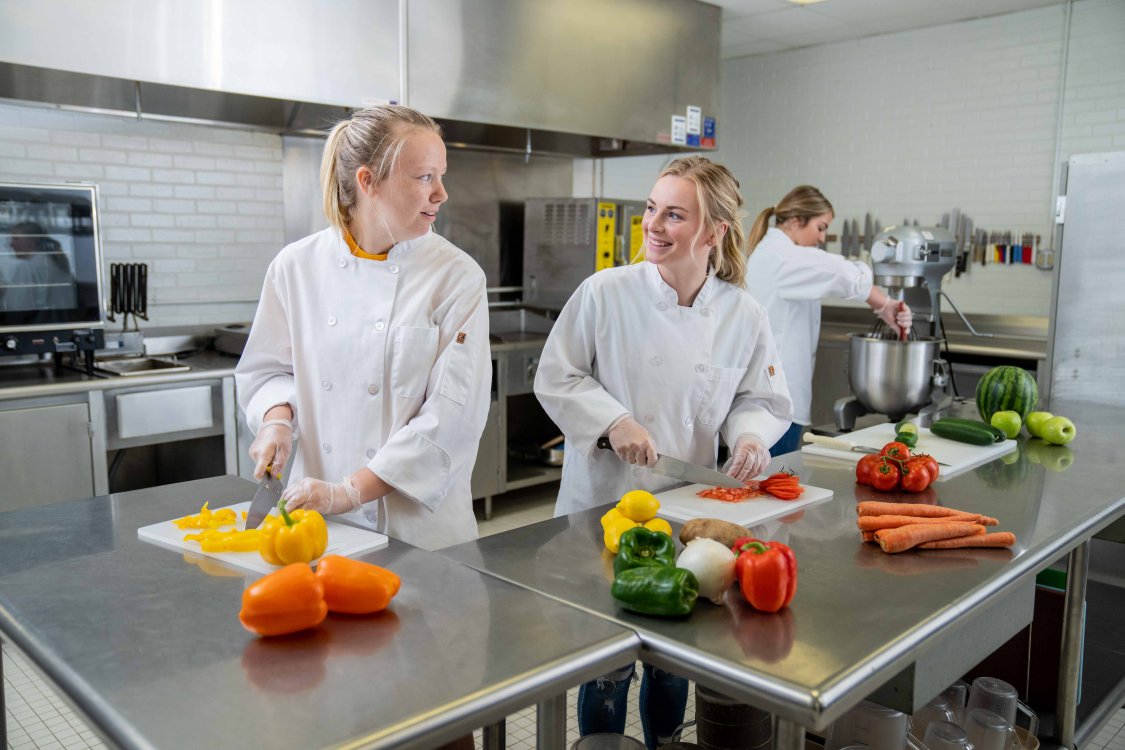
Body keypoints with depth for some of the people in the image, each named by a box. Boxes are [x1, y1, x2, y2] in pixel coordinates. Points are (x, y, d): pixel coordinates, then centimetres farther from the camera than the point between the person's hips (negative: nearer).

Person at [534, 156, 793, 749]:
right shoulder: (605, 293, -11)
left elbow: (763, 399, 7)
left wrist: (750, 435, -14)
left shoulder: (743, 316, -4)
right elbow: (555, 378, -5)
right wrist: (614, 421, -19)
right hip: (604, 505, -2)